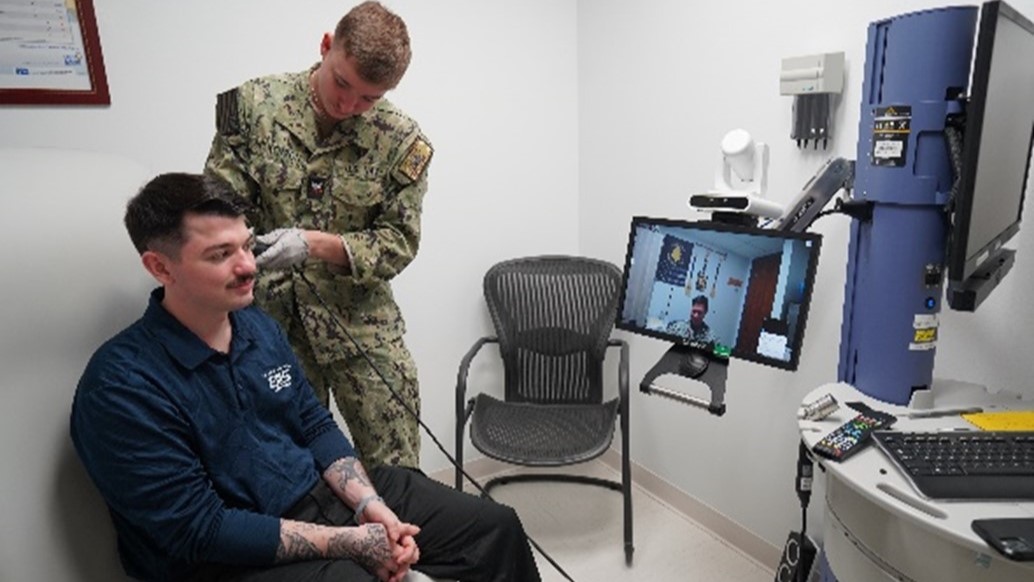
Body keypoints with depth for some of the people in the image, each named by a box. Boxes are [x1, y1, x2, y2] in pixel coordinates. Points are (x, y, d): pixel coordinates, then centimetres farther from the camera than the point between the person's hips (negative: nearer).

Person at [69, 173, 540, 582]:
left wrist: (369, 503, -9)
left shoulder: (259, 326, 3)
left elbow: (315, 425, 7)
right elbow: (200, 530, -20)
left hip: (322, 491, 6)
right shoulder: (121, 388, -19)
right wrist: (346, 542, -19)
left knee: (496, 527, 2)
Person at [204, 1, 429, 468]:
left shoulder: (403, 142, -8)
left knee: (396, 474, 8)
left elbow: (399, 241, -7)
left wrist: (313, 245, -22)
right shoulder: (252, 104, -5)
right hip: (269, 319, 1)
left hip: (361, 325, 0)